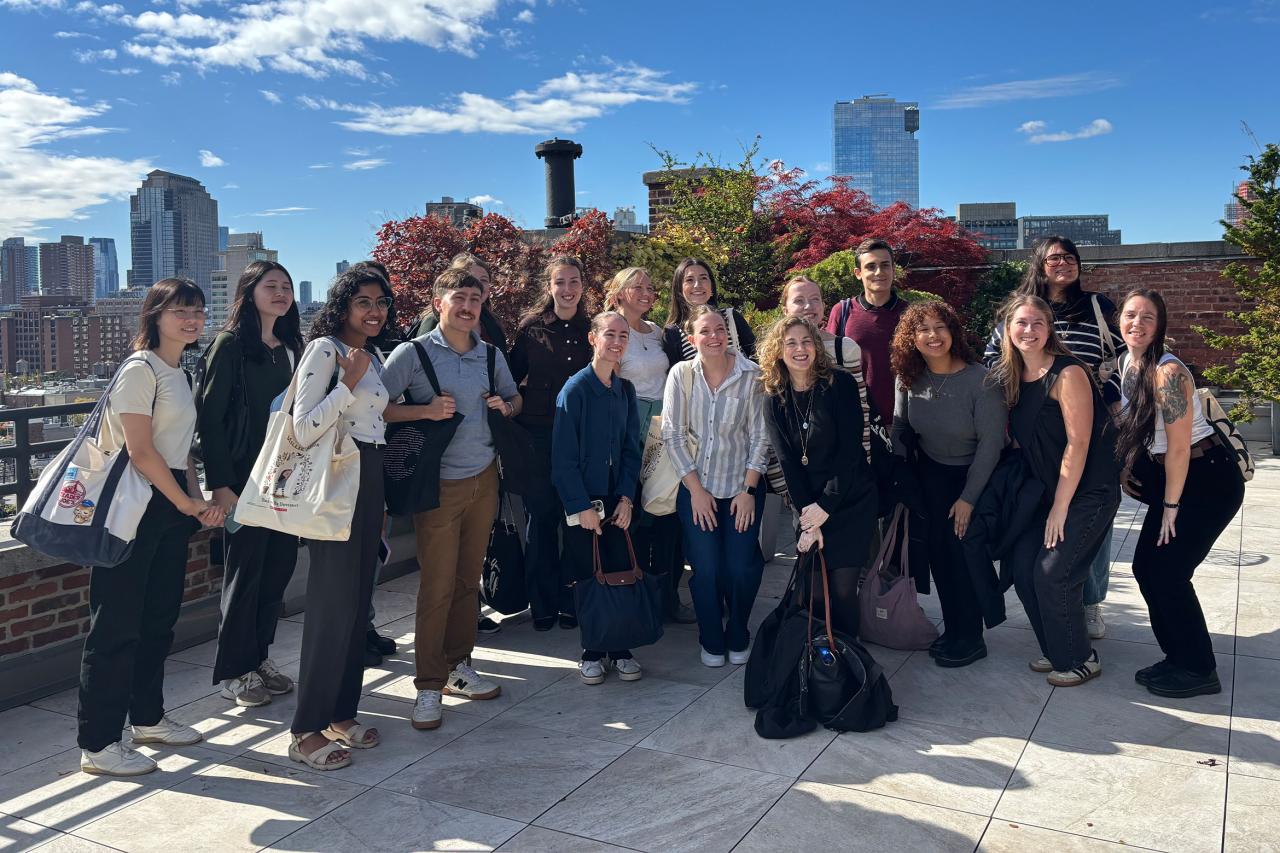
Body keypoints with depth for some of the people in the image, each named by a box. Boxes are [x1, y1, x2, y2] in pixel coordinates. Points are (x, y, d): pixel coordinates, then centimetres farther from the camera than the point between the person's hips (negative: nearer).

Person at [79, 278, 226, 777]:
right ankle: (97, 744, 6)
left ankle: (147, 718, 29)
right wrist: (187, 503, -11)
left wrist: (198, 501, 4)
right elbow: (140, 452, -17)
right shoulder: (140, 370, -11)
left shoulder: (179, 375, 15)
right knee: (117, 624, -3)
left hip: (172, 506, 9)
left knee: (159, 619, 15)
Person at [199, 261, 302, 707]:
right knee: (245, 571, 2)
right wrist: (220, 484, -16)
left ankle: (259, 657, 24)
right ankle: (234, 671, 16)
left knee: (279, 566, 9)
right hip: (246, 478, -6)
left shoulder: (291, 348, 12)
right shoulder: (231, 345, -8)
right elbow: (210, 416, -12)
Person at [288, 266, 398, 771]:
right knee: (333, 604, -6)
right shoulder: (324, 349, -10)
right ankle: (307, 730, 4)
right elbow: (303, 430, -17)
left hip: (369, 480, 8)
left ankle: (341, 714, 22)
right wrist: (348, 383, -23)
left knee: (358, 601, 11)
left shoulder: (373, 356, 15)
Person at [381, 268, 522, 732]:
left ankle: (458, 666, 25)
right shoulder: (413, 353, -7)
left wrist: (505, 406, 0)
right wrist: (426, 410, -21)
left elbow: (514, 397, 22)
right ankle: (428, 686, 8)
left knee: (468, 579, 11)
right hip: (439, 483, -5)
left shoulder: (491, 355, 8)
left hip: (484, 478, 5)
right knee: (437, 585, -3)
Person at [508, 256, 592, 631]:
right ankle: (543, 604, 15)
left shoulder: (591, 328, 7)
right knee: (542, 516, 3)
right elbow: (513, 378, 5)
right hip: (539, 432, -1)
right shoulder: (531, 326, 1)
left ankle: (572, 601, 17)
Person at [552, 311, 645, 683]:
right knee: (588, 577, 3)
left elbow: (631, 449, 10)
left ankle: (619, 647, 18)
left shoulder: (625, 390, 7)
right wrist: (582, 506, -13)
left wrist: (626, 498, -1)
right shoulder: (576, 388, -9)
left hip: (616, 500, 4)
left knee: (621, 571, 4)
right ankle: (593, 650, 18)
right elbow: (564, 455, -11)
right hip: (582, 500, -4)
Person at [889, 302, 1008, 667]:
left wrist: (969, 498, -19)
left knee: (963, 552, -4)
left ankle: (971, 639, 14)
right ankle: (953, 630, 23)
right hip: (931, 474, 5)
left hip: (974, 474, -5)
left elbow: (991, 441, -21)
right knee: (938, 552, 6)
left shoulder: (979, 380, -23)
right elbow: (899, 428, 4)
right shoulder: (909, 379, -8)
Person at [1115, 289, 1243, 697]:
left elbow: (1179, 448, -21)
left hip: (1208, 479, -8)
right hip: (1169, 476, 8)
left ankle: (1198, 670, 8)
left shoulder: (1168, 373, -24)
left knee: (1166, 571, -7)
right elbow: (1130, 427, 14)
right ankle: (1179, 657, 21)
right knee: (1146, 566, 6)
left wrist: (1170, 507, -14)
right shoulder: (1126, 364, 1)